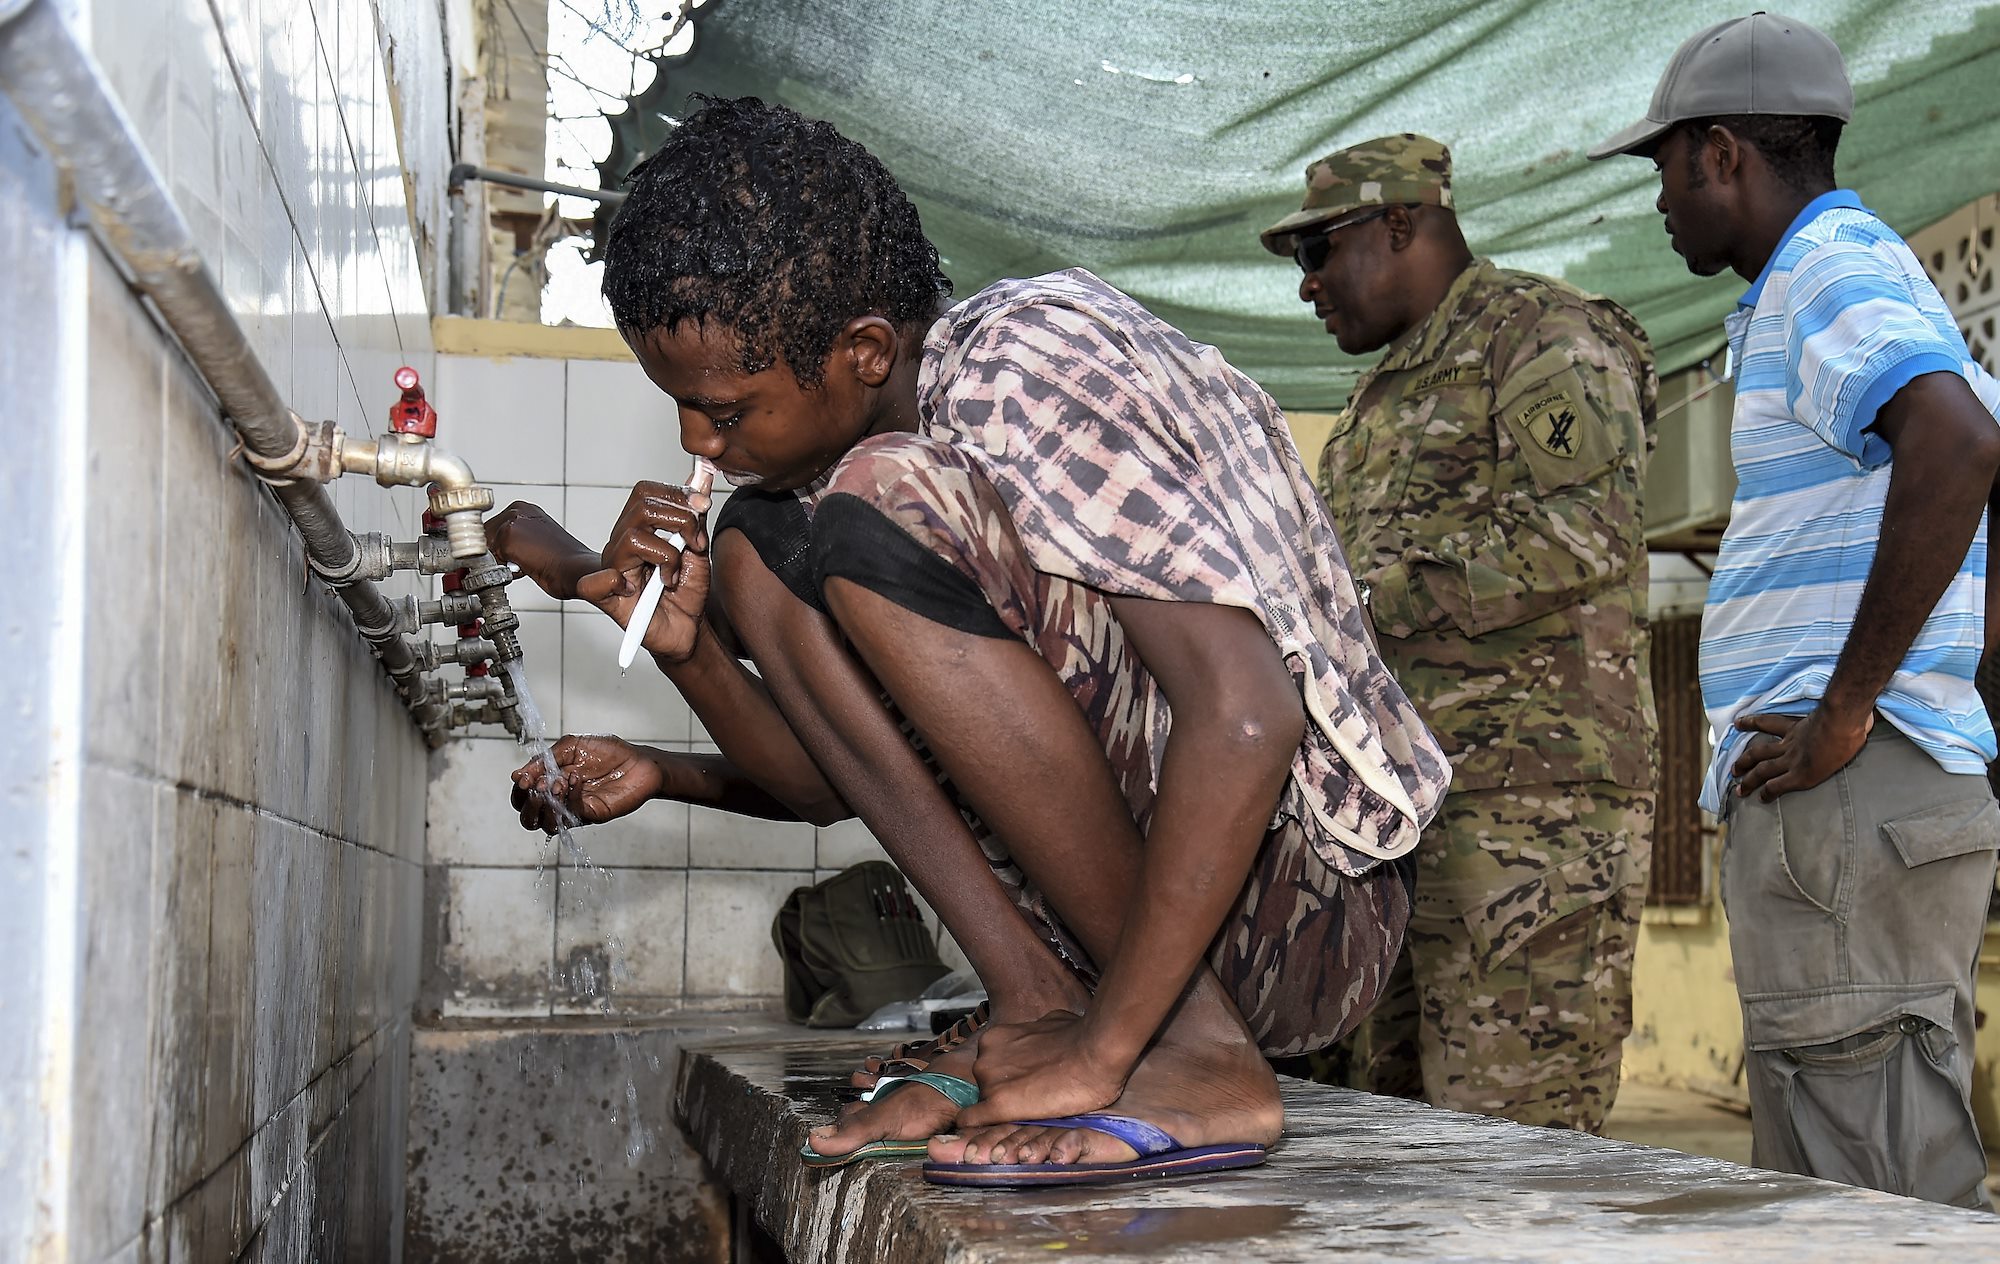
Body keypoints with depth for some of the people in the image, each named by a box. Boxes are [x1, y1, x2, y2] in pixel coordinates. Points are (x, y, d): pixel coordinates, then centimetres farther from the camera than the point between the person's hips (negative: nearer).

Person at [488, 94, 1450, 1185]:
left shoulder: (1024, 363, -18)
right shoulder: (887, 424, 8)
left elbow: (1248, 718, -28)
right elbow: (845, 779, 15)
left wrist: (1104, 1056, -26)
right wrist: (687, 651, -3)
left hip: (1302, 911, -9)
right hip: (1138, 893, 9)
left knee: (875, 515, -24)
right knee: (752, 542, 3)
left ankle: (1193, 1049, -19)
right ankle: (1036, 1005, -6)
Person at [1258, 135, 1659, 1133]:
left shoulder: (1545, 331, -1)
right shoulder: (1383, 395, 28)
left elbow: (1580, 532, -18)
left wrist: (1366, 600, -18)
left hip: (1525, 797, -9)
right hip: (1398, 807, 9)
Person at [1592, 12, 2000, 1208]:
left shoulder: (1826, 273, -9)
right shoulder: (1874, 278, 23)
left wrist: (1845, 713, -23)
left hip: (1849, 797, -11)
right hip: (1881, 800, 11)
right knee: (1827, 1201, 14)